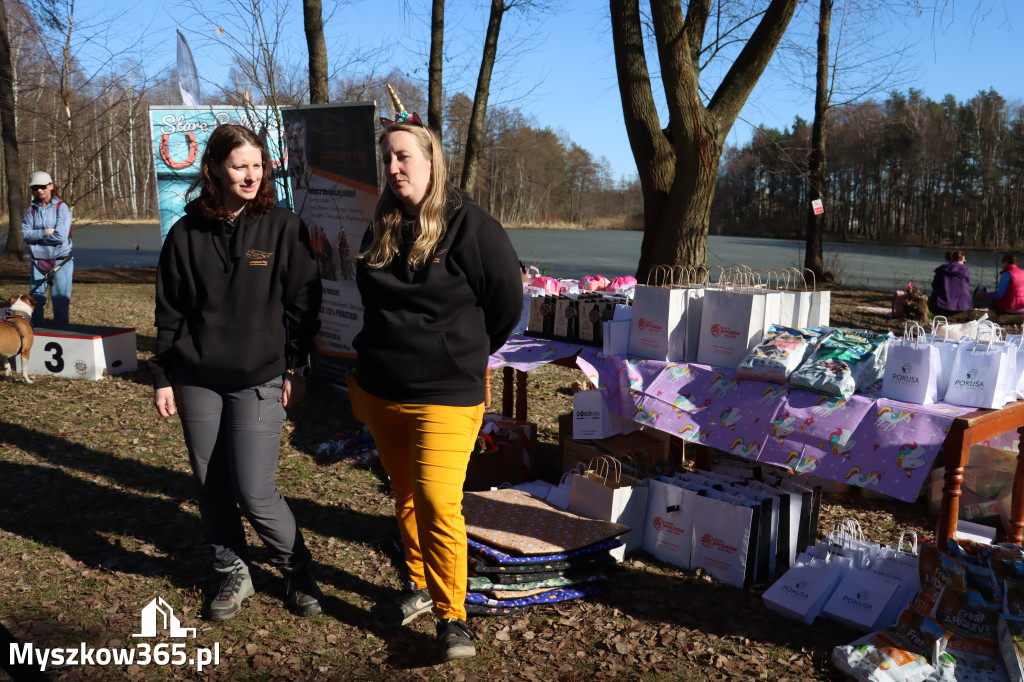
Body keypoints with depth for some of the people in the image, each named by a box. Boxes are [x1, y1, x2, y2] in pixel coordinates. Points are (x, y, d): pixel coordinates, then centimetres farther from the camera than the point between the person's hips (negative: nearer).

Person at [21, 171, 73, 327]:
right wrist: (45, 232, -15)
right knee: (35, 301, 7)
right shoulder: (31, 210, 9)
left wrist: (35, 236, -6)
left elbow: (61, 236, -15)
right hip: (38, 262, 4)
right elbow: (25, 234, -1)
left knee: (61, 302, -1)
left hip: (61, 262, -4)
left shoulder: (62, 208, -4)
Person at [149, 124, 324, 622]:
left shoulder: (284, 228, -3)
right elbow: (169, 311, 9)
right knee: (211, 488, 10)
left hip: (259, 381, -3)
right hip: (197, 381, 3)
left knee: (254, 493, -5)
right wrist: (163, 376, 6)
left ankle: (298, 572, 18)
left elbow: (303, 304, 1)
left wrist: (296, 367, -2)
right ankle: (233, 576, 29)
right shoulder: (186, 234, 3)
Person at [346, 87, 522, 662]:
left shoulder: (470, 225, -12)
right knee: (406, 496, 17)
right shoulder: (383, 226, 8)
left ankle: (453, 615, 4)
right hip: (380, 391, 7)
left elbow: (508, 303, -7)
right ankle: (420, 587, 35)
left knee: (438, 501, -12)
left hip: (445, 394, -6)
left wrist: (463, 355, 3)